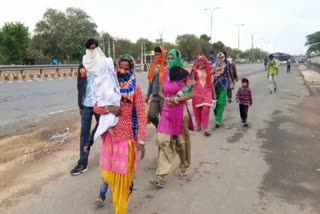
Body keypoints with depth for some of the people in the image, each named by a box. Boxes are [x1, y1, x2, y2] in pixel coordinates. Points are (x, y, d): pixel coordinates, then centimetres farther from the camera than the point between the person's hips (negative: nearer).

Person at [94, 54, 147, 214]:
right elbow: (96, 107, 4)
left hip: (126, 136, -3)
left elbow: (141, 115, -10)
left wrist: (141, 141, -15)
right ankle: (127, 184, 42)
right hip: (110, 135, 4)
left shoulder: (135, 89, -7)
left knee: (122, 176, 5)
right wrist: (109, 109, -17)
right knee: (107, 174, 9)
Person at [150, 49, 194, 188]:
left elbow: (192, 93, -9)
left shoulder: (184, 75, -6)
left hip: (180, 111, -3)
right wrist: (166, 98, -3)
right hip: (167, 111, 4)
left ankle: (183, 167, 37)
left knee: (181, 141, 9)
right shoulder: (166, 75, 7)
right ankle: (161, 177, -6)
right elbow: (161, 91, 17)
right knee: (163, 141, -6)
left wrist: (176, 99, -16)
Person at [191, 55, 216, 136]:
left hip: (207, 91, 1)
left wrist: (213, 93, 14)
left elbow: (211, 82, 13)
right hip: (197, 91, 0)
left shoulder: (208, 70, 8)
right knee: (197, 110, 6)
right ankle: (199, 125, 26)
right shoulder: (195, 70, 1)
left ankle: (206, 128, -8)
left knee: (206, 109, -10)